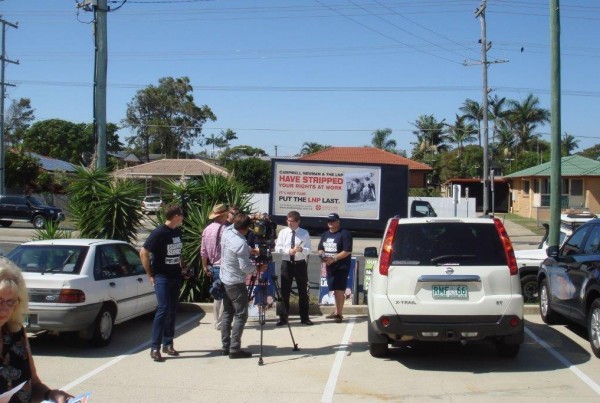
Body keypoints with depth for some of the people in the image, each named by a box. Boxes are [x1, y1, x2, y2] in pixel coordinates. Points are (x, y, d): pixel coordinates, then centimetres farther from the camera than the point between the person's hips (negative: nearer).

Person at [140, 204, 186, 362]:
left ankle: (168, 344, 18)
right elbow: (143, 253, -14)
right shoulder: (159, 233, -14)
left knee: (172, 310, 10)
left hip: (175, 276, 7)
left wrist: (182, 268, 14)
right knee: (163, 309, -13)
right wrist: (150, 275, -13)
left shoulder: (178, 232, 9)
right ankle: (155, 347, -8)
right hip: (162, 276, -7)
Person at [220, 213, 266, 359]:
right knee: (241, 315, -2)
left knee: (227, 313, 14)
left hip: (225, 280, 9)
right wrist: (258, 267, -5)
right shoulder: (241, 244, -24)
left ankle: (225, 346, 17)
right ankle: (235, 349, -5)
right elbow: (245, 267, -22)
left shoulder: (227, 232, -2)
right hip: (236, 283, -9)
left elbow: (234, 225, 22)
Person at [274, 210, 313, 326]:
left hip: (300, 264, 0)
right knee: (285, 291, 3)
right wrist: (288, 250, -20)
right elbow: (277, 248, -4)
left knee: (303, 291, 8)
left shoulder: (304, 233, 1)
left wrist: (301, 249, -27)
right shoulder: (283, 232, 2)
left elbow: (309, 249, -6)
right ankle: (283, 317, 12)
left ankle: (304, 317, 18)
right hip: (286, 264, 0)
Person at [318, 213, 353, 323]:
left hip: (341, 267, -7)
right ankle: (337, 311, 21)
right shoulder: (326, 234, 15)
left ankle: (339, 314, -5)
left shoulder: (344, 234, -9)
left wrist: (334, 258, -21)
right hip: (330, 266, 7)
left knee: (339, 290, -9)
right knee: (335, 290, 13)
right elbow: (320, 248, 20)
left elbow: (347, 251, -16)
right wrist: (322, 255, -3)